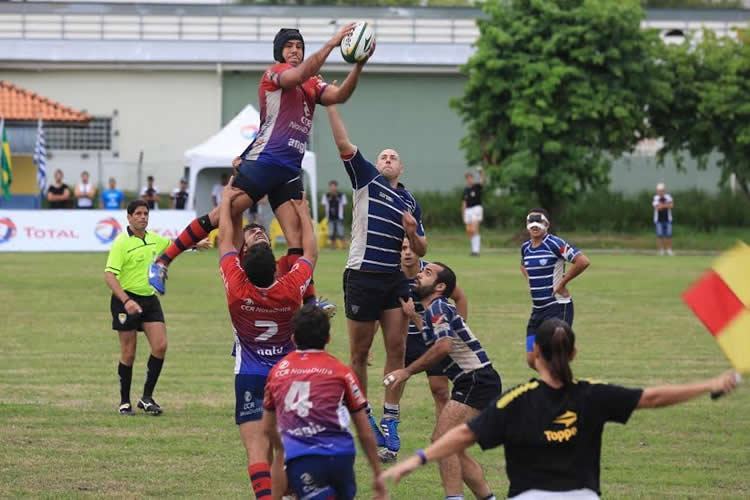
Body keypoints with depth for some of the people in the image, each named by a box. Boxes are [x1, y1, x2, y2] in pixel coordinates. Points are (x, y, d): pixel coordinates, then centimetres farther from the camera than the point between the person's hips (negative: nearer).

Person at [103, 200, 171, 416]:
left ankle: (147, 397, 5)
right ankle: (125, 401, 13)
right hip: (127, 299, -6)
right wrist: (126, 301, -30)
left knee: (160, 346, -6)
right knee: (128, 353, 0)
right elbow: (109, 276, -19)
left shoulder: (154, 240, 8)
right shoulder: (122, 243, -13)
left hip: (150, 299, 6)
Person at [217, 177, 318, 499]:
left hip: (249, 378, -2)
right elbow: (310, 252, 8)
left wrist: (227, 200, 14)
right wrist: (303, 212, 21)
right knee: (285, 449, 13)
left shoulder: (237, 288, -16)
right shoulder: (291, 289, -13)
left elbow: (226, 240, 0)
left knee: (257, 449, -11)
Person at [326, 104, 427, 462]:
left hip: (395, 280, 3)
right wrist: (331, 105, -14)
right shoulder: (366, 179, 6)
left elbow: (421, 251, 17)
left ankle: (389, 421, 2)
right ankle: (363, 417, 14)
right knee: (360, 352, 2)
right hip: (362, 277, -3)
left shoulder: (410, 202, 16)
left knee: (397, 349, -3)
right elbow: (344, 144, -6)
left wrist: (412, 232, -4)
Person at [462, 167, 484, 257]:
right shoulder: (465, 190, 12)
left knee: (474, 230, -15)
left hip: (476, 208, -6)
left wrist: (481, 172, -45)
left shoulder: (477, 186, -4)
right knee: (469, 231, 5)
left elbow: (482, 181, -25)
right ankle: (474, 248, 19)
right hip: (468, 210, 6)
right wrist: (463, 215, 14)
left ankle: (476, 250, -15)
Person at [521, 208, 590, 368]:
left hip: (558, 306, -8)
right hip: (537, 309, 8)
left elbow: (583, 261, -21)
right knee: (532, 360, 5)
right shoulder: (525, 247, 9)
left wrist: (562, 282, -14)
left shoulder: (555, 244, -13)